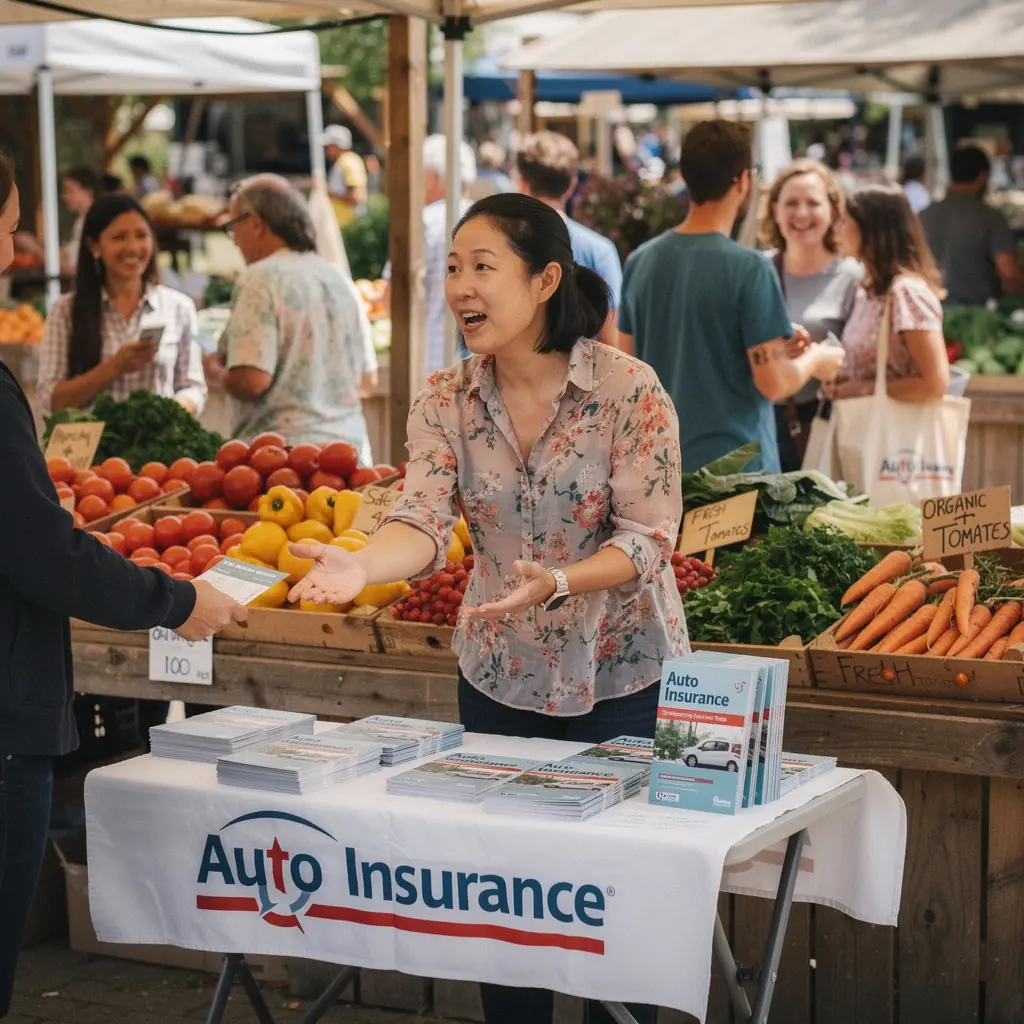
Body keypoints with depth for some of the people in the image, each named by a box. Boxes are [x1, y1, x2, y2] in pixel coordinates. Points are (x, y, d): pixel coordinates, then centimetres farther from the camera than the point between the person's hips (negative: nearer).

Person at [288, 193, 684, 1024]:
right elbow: (425, 520, -17)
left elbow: (648, 538, -17)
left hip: (622, 675, -3)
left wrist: (561, 584, -35)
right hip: (499, 676, 4)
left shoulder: (629, 391, -15)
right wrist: (362, 566, -38)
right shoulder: (445, 403, -4)